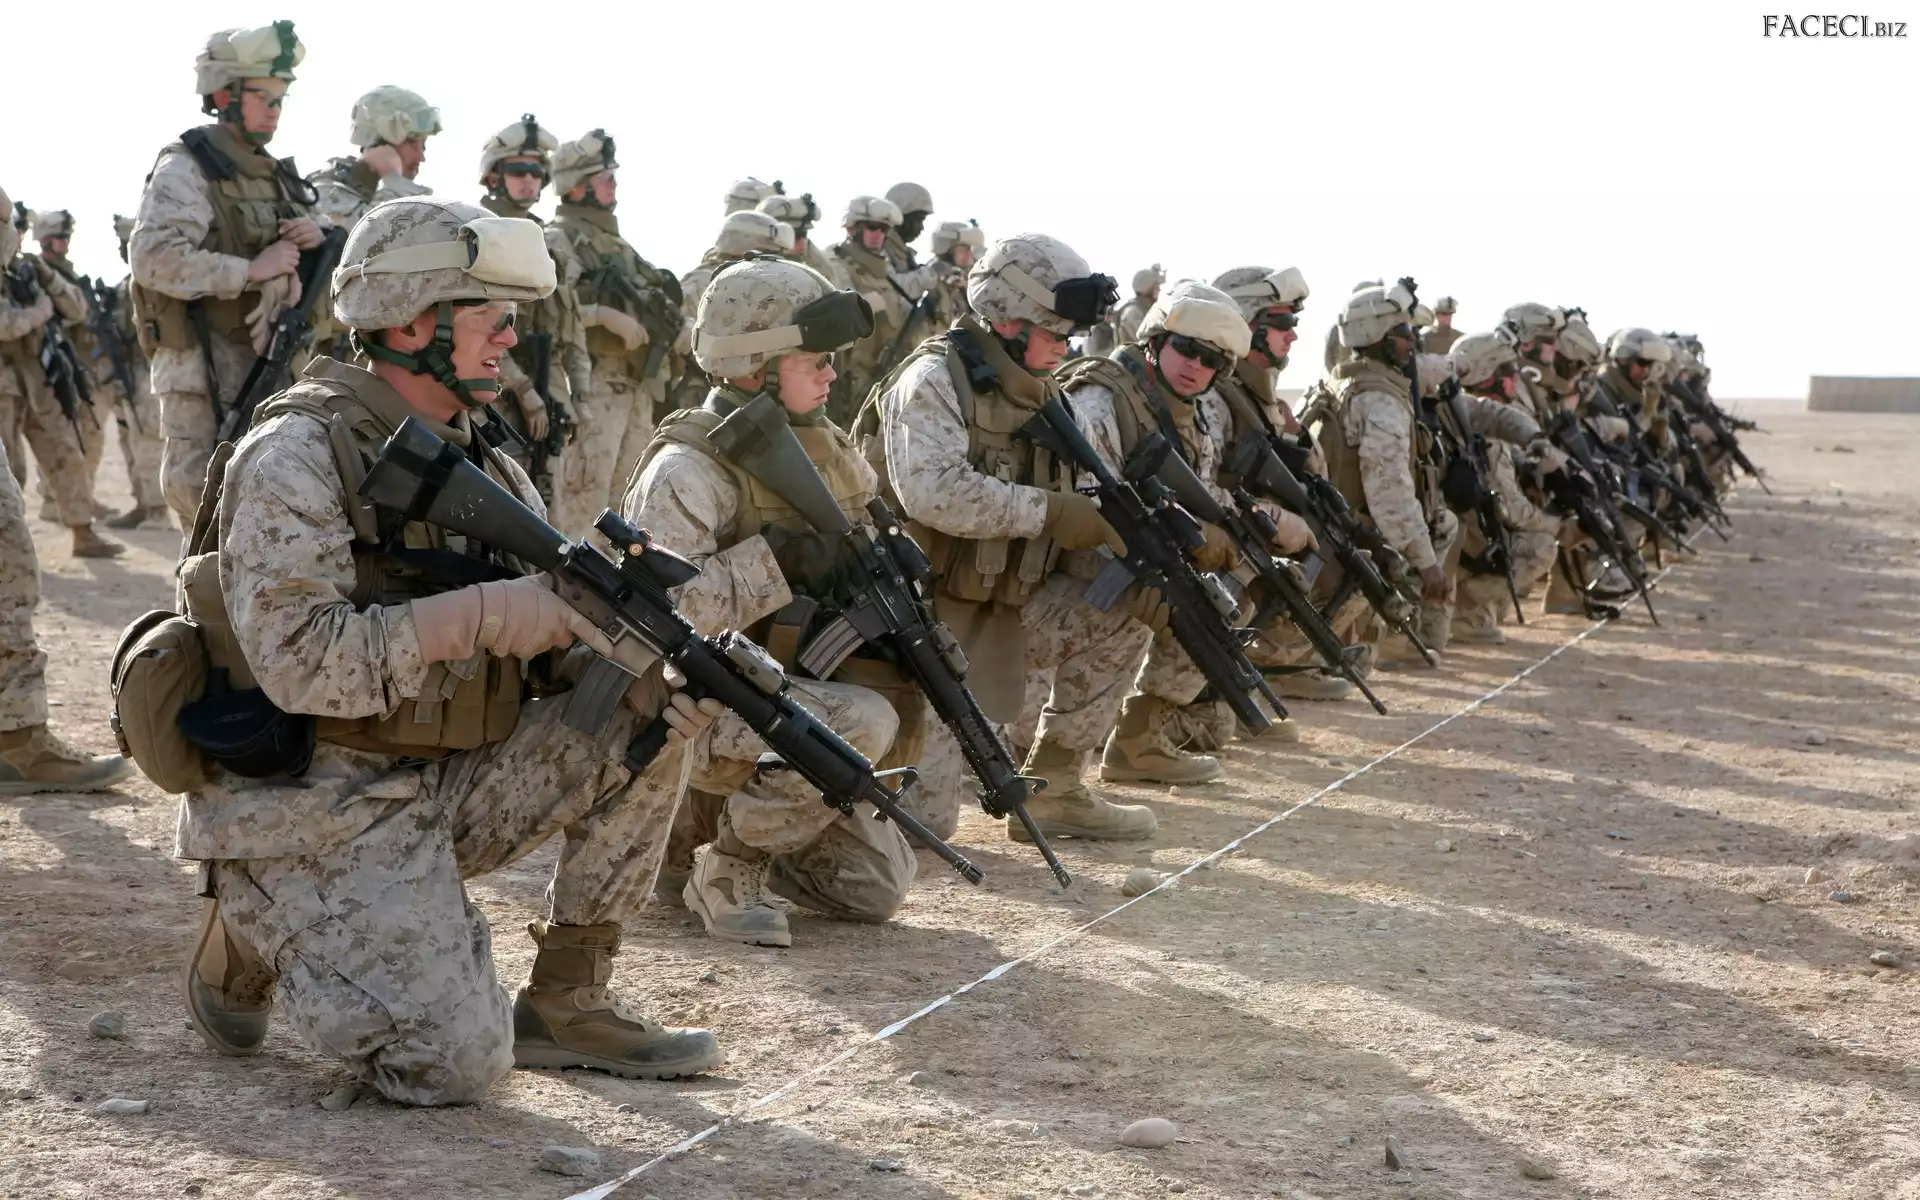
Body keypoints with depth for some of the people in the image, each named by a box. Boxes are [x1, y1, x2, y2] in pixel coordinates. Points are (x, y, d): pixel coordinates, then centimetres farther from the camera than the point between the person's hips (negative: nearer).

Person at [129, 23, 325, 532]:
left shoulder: (278, 176, 16)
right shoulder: (186, 169, -8)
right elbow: (152, 257, -22)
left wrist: (320, 238, -3)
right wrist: (249, 270, -22)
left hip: (272, 369, 7)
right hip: (206, 371, -7)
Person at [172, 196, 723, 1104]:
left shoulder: (484, 467, 9)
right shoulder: (297, 454, -16)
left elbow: (559, 625, 7)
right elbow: (298, 663, -25)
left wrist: (658, 661, -15)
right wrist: (481, 614, -28)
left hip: (442, 787, 8)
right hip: (311, 811, -8)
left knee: (646, 709, -7)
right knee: (456, 1063, -19)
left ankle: (565, 1001, 2)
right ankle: (249, 940, 8)